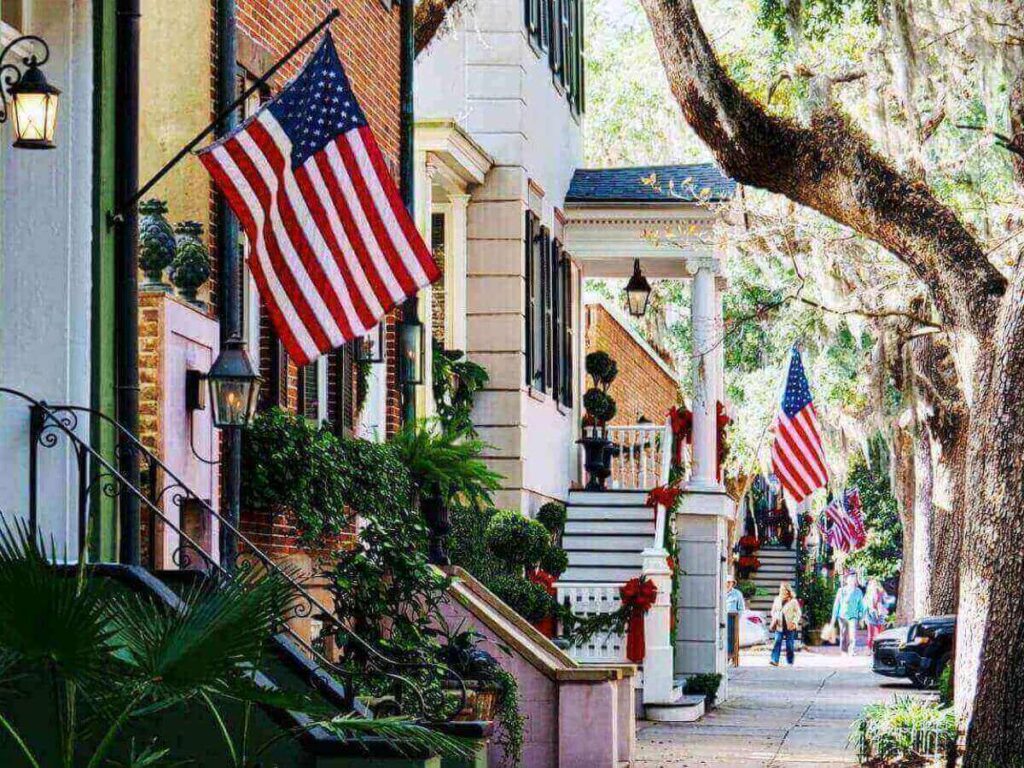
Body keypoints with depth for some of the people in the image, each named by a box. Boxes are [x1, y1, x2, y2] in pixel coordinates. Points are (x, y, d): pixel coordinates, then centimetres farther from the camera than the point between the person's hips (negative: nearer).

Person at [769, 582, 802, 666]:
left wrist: (794, 622, -12)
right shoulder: (777, 600, 10)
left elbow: (798, 613, 1)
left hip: (789, 627, -2)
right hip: (779, 626, 2)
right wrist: (774, 620, 3)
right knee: (777, 642, -11)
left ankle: (790, 662, 14)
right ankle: (775, 660, -17)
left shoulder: (793, 601, -2)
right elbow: (773, 611, 20)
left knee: (789, 644, 3)